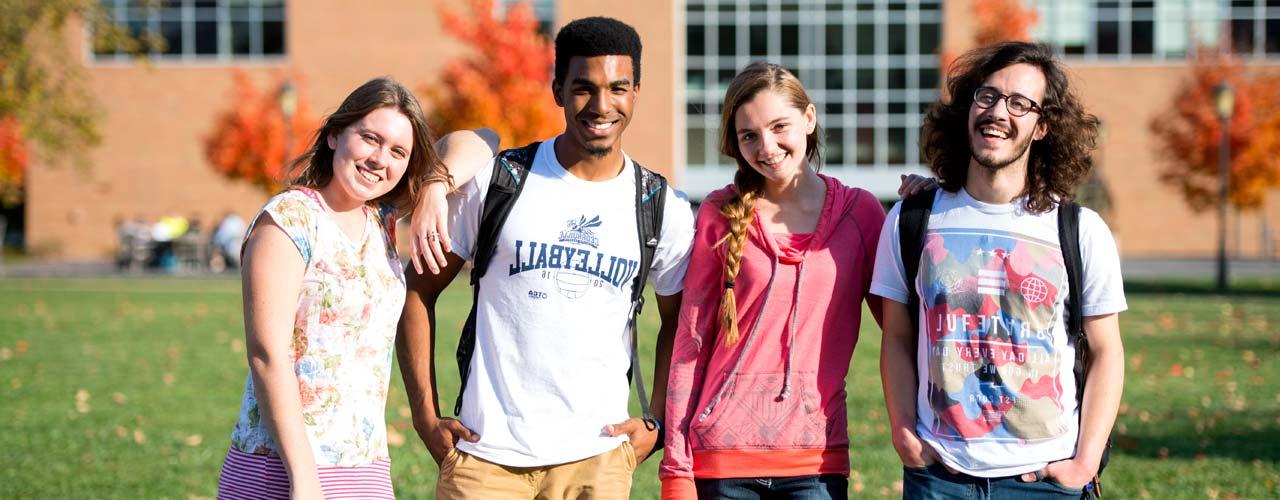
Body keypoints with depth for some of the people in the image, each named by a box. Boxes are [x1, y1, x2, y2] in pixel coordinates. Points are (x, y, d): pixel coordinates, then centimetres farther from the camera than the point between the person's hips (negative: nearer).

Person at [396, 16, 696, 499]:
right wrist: (426, 417, 0)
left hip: (597, 459, 1)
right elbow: (419, 290, 5)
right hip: (487, 454, -1)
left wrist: (658, 425, 5)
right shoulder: (493, 181, -1)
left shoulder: (664, 210, 4)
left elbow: (679, 323, 17)